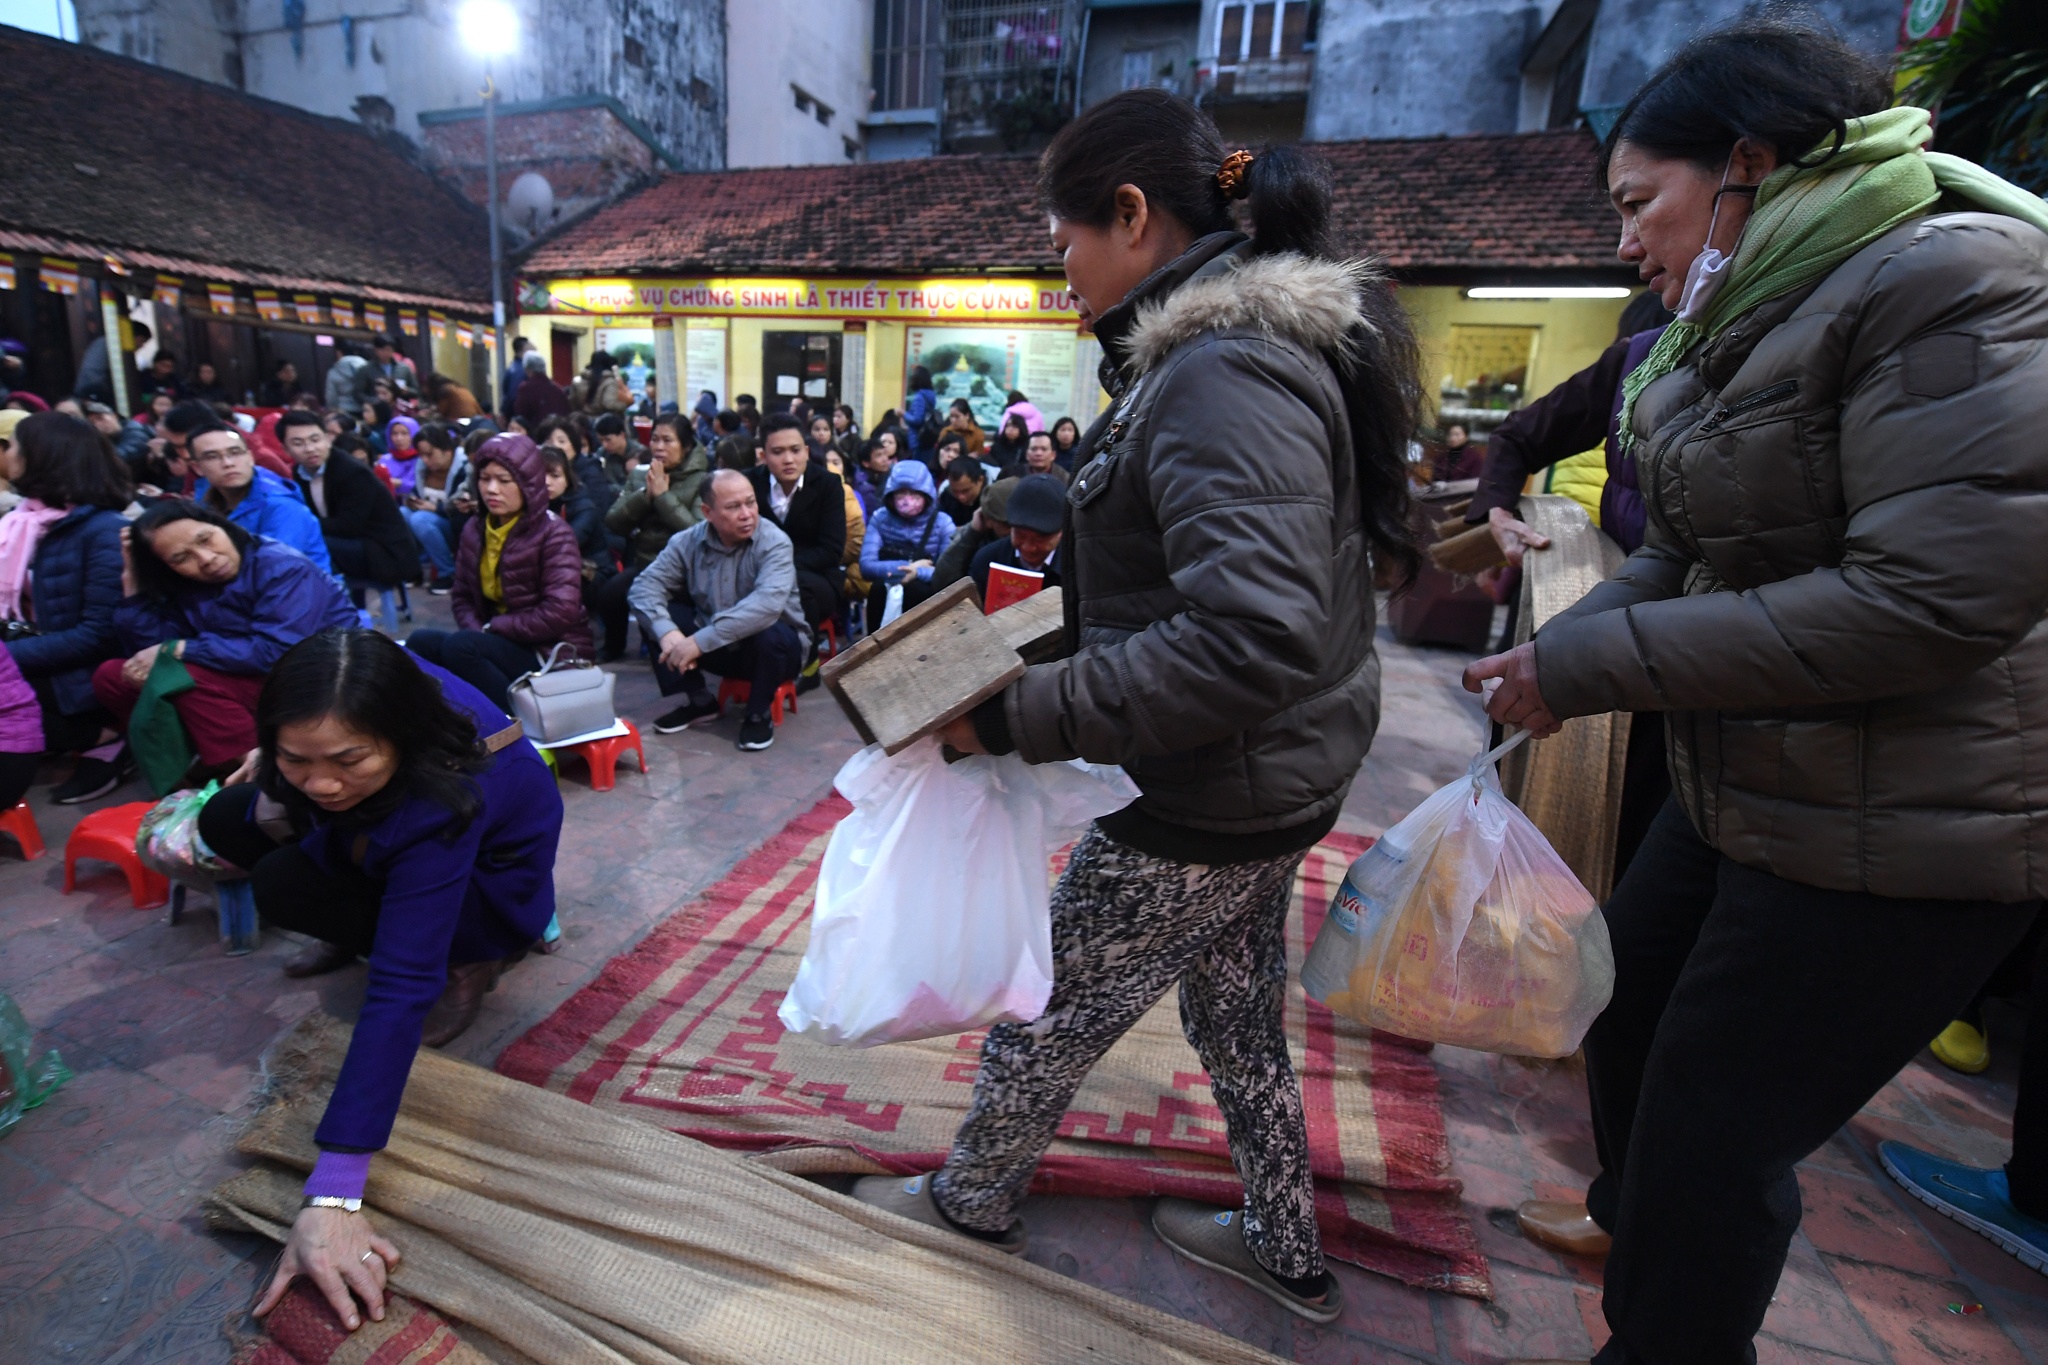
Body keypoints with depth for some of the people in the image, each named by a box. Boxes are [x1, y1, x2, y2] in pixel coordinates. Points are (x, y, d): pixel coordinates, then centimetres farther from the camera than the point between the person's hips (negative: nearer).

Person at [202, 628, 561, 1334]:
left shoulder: (445, 802, -44)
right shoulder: (365, 691, -28)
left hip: (488, 892, -6)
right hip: (394, 852, 6)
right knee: (225, 821, -2)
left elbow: (401, 988, -46)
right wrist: (277, 779, -15)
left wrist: (331, 1197, -48)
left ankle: (467, 961, -4)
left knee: (285, 888, -23)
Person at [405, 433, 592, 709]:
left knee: (459, 646, -27)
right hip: (499, 642, 7)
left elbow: (561, 612, -21)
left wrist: (492, 628, -15)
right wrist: (477, 630, -10)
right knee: (420, 642, -13)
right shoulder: (474, 530, 9)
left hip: (552, 653, -7)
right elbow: (462, 597, 12)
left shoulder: (554, 534, -11)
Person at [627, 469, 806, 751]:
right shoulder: (689, 541, -7)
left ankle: (758, 714, -9)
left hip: (775, 647, -4)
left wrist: (701, 642, -40)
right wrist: (667, 632, -32)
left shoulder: (773, 542, -22)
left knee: (769, 632, -35)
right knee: (660, 618, -13)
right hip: (719, 650, 4)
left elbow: (767, 603, -38)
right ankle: (698, 701, 4)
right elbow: (645, 585, -12)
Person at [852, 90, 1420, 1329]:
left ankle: (974, 1200, 43)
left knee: (1041, 1013, 14)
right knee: (1237, 1009, 26)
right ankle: (1288, 1251, 48)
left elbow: (1255, 638, -35)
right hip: (1281, 777, 10)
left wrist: (1019, 717, -30)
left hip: (1211, 803, -9)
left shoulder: (1220, 377, -24)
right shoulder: (1274, 340, 8)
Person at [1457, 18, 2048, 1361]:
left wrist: (1592, 666, -22)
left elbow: (1932, 598, -25)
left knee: (1710, 1138, 5)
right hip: (1747, 787, 9)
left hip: (1895, 830, -8)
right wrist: (1548, 656, -7)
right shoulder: (1746, 320, 10)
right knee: (1624, 1015, 22)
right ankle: (1632, 1220, 49)